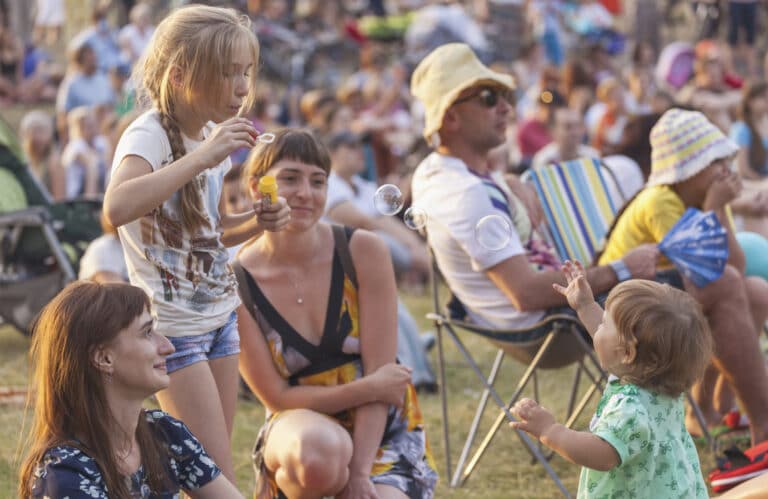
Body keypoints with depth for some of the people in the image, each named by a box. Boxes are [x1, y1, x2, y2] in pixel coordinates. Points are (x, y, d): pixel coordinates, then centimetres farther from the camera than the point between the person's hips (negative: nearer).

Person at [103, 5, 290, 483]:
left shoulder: (213, 135, 6)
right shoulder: (149, 136, -19)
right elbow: (117, 208, -41)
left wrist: (255, 222, 0)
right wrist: (202, 157, -39)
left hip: (220, 315, 8)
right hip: (173, 326, -8)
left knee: (213, 470, 10)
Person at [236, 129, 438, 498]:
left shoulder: (363, 251, -9)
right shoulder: (237, 284, -11)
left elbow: (379, 370, -10)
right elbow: (277, 398, -8)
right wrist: (369, 388, -15)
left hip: (383, 430, 1)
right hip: (302, 424, -1)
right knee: (319, 453, -38)